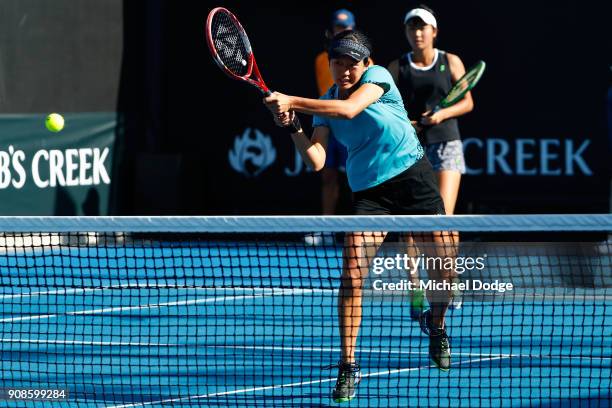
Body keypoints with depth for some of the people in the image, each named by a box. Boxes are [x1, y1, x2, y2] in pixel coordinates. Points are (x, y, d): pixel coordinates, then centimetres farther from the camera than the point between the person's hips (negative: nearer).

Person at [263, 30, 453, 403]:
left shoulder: (378, 77, -10)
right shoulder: (325, 104, 2)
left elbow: (349, 109, -30)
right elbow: (317, 161, -7)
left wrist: (293, 102, -34)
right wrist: (293, 127, -22)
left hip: (413, 175, -2)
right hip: (369, 190, 2)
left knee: (444, 271, 0)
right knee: (352, 274, -16)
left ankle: (437, 327, 32)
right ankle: (348, 366, -10)